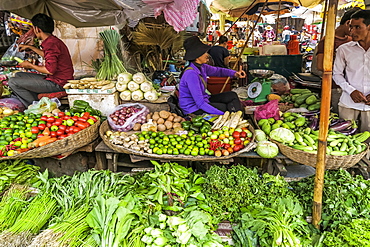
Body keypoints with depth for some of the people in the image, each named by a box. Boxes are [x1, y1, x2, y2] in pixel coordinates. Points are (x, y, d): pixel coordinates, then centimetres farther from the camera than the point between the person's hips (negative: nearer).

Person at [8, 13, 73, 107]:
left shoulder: (51, 43, -19)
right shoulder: (53, 40, 13)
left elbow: (50, 70, -24)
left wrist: (30, 65, -7)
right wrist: (29, 47, 40)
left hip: (57, 83, -10)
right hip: (56, 79, 10)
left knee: (13, 82, -9)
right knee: (18, 75, 21)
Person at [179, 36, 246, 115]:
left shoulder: (201, 67, -2)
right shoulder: (191, 74, -29)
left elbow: (217, 71, 17)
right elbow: (200, 104, -31)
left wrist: (235, 73, -1)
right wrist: (223, 114, -29)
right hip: (194, 110, -9)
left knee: (232, 96, 8)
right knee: (231, 108, -7)